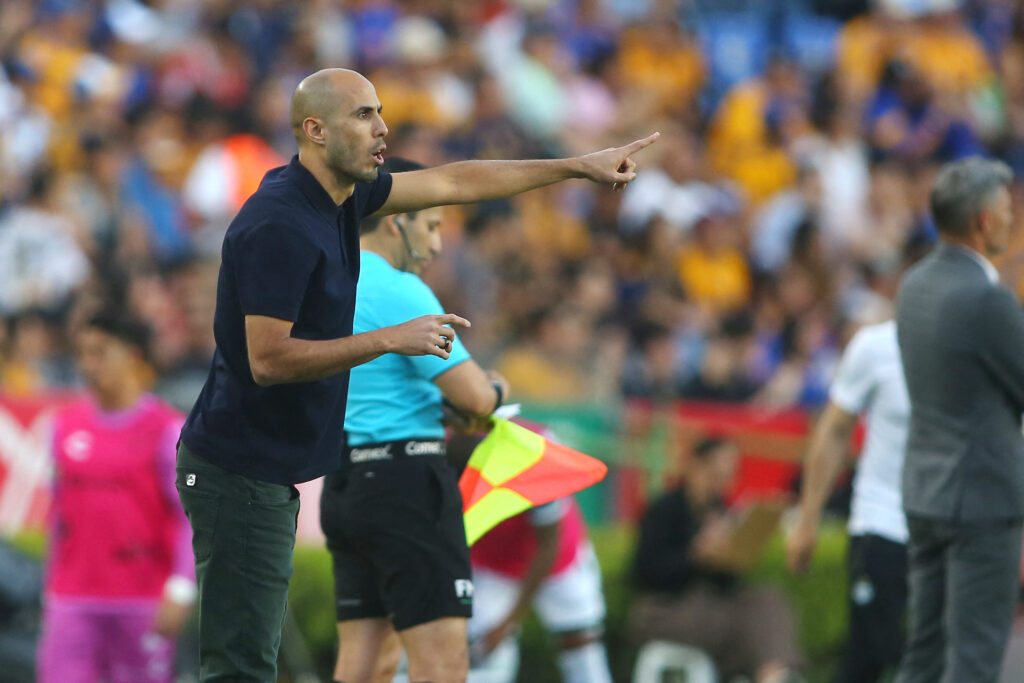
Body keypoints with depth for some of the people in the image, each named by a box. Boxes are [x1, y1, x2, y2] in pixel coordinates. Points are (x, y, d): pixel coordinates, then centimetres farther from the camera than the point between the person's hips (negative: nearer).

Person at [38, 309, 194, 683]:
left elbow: (195, 516, -8)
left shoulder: (166, 429, -4)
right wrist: (51, 587, 20)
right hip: (73, 603, 4)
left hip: (142, 605, -4)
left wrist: (180, 591, -19)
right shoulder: (66, 426, 12)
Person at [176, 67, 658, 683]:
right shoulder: (281, 226, -21)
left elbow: (453, 183, 20)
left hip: (270, 472, 10)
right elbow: (267, 360, -25)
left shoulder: (340, 194, 8)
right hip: (239, 470, -10)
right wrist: (390, 340, -24)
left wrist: (579, 167, 21)